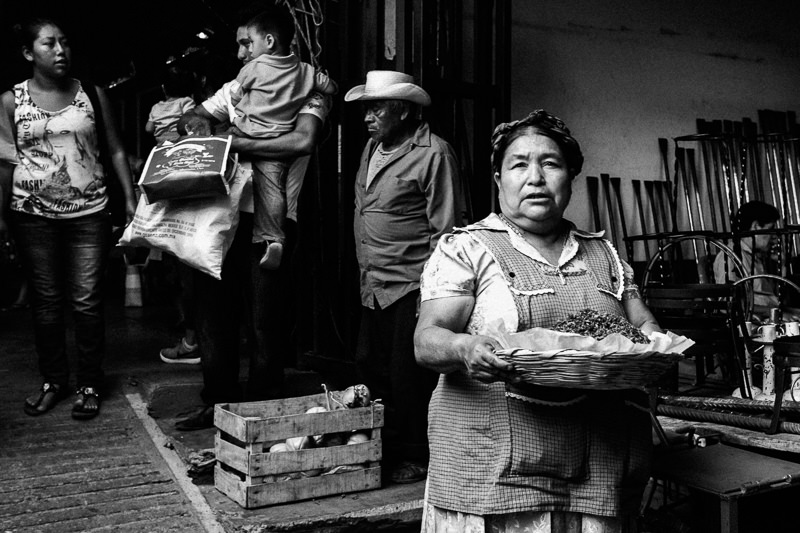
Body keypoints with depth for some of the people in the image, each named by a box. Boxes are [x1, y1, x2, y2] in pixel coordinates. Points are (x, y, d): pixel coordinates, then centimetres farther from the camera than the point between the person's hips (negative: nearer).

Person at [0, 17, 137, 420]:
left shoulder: (92, 95, 6)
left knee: (87, 301, -2)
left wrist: (130, 197, -1)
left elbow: (115, 151, 8)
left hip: (88, 212, 0)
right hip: (34, 215, 0)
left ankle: (89, 385, 10)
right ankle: (53, 380, 20)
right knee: (45, 301, 6)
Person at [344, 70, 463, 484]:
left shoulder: (433, 154, -11)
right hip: (375, 286, 8)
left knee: (407, 376, -2)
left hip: (411, 285, -8)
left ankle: (417, 459, 16)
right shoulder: (372, 148, 14)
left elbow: (444, 228, -13)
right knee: (370, 368, 13)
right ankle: (384, 452, 28)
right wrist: (365, 271, 18)